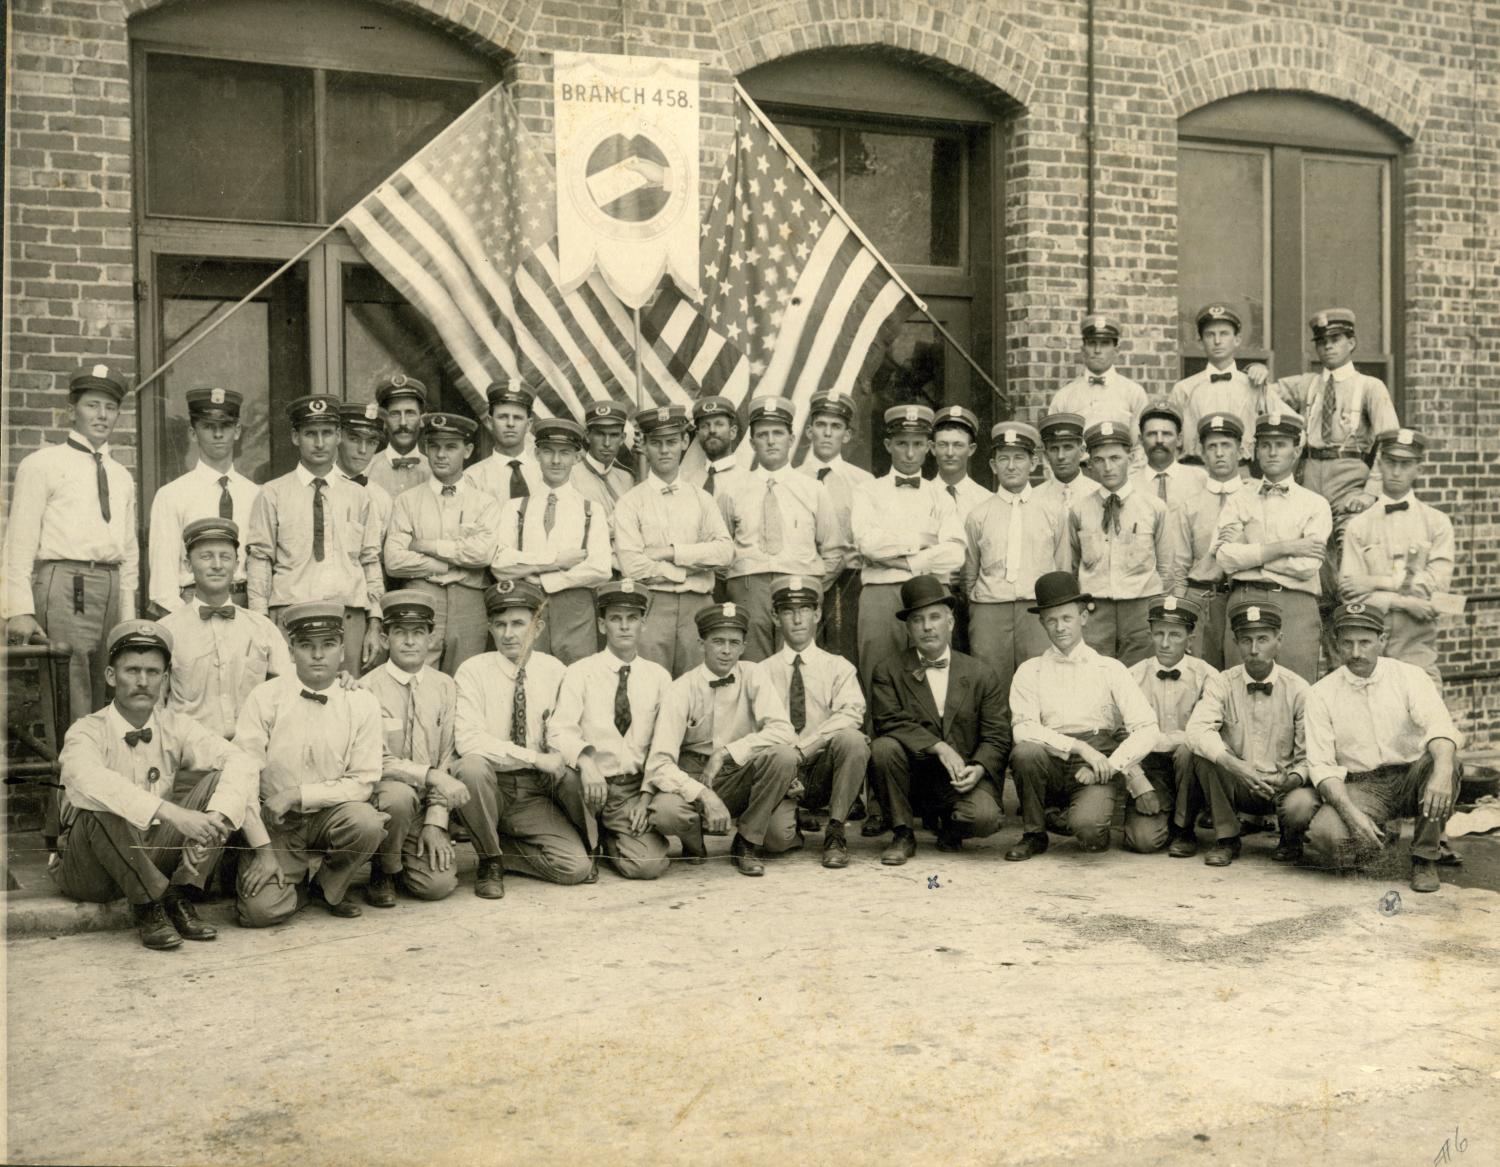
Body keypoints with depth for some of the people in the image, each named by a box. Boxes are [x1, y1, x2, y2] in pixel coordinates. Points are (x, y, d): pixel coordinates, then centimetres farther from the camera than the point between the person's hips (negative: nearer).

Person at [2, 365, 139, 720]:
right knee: (72, 707, -10)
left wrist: (129, 620, 14)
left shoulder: (122, 477, 19)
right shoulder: (42, 464, 3)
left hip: (110, 590, 5)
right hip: (64, 583, -5)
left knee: (103, 701, 5)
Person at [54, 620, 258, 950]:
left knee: (217, 780, -14)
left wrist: (215, 818, -34)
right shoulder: (89, 731, -13)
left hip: (157, 858, 4)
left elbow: (239, 764, -13)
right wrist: (172, 813, -48)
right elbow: (87, 778, -37)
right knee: (97, 805, -34)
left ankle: (179, 898, -16)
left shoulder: (175, 727, 0)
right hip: (92, 870, -4)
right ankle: (146, 907, -21)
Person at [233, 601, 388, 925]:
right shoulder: (264, 698, -8)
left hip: (330, 816, 1)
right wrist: (263, 850, -15)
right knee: (260, 909, -23)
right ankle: (298, 885, 15)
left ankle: (329, 887, 1)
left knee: (366, 821, -32)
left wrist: (296, 795, -17)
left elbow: (363, 782, -5)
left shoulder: (362, 703, -5)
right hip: (274, 825, -1)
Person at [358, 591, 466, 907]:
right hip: (380, 796, -2)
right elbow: (377, 761, -13)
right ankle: (383, 872, -9)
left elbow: (448, 760, 3)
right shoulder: (369, 687, -6)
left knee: (439, 884, -18)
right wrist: (431, 775, -24)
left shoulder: (445, 687, 5)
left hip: (428, 802, 3)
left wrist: (435, 822, -6)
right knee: (399, 794, -37)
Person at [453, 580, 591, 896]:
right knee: (472, 766, -36)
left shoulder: (554, 671, 3)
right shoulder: (473, 671, -7)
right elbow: (469, 740, -20)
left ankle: (503, 850, 10)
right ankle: (490, 860, -11)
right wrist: (535, 757, -24)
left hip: (536, 793, 2)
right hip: (491, 787, -2)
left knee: (575, 867, -18)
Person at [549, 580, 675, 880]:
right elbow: (562, 731, -12)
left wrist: (647, 796, -5)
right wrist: (585, 761, -32)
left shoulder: (658, 677, 8)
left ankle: (609, 841, 14)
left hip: (636, 788, 1)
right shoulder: (580, 673, 1)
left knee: (650, 864, -21)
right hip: (591, 784, -1)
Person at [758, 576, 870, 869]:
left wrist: (801, 749, -22)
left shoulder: (838, 667, 6)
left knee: (850, 738, -32)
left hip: (824, 768, 0)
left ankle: (835, 832, -17)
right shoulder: (763, 672, 8)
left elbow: (851, 715, -11)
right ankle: (794, 816, 12)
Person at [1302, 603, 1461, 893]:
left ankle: (1424, 859, -14)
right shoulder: (1321, 693, -1)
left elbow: (1439, 726, -20)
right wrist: (1350, 812, -23)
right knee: (1326, 833, -31)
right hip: (1360, 788, -1)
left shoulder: (1409, 676, -2)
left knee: (1444, 759, -32)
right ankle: (1373, 840, 7)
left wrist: (1442, 772, -42)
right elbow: (1321, 765, -6)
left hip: (1412, 780, 1)